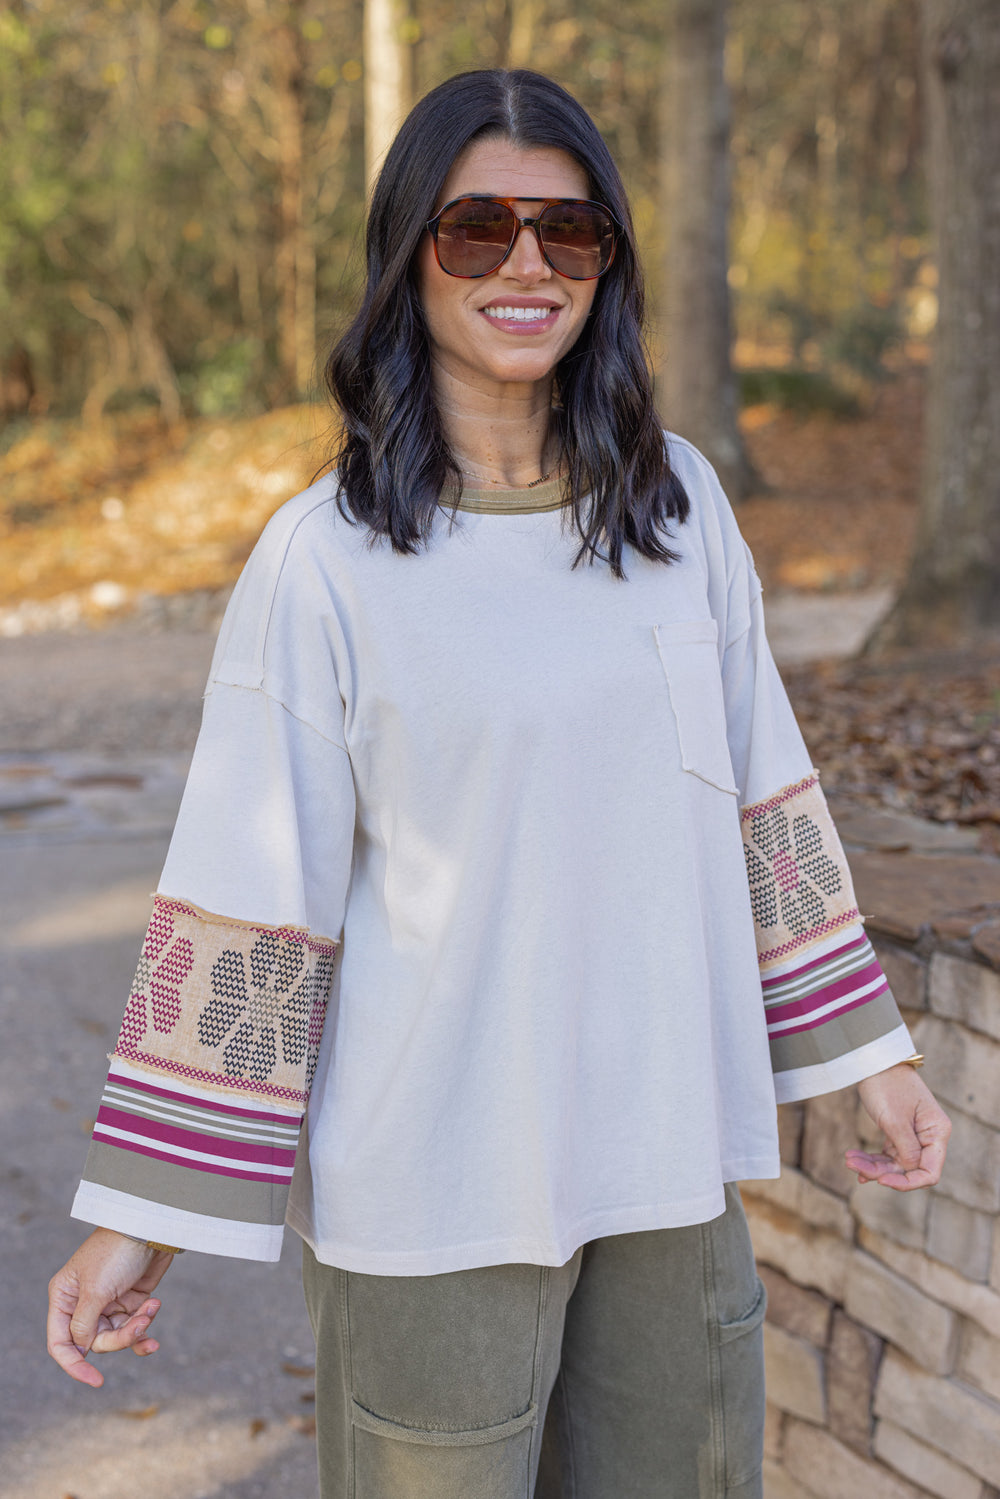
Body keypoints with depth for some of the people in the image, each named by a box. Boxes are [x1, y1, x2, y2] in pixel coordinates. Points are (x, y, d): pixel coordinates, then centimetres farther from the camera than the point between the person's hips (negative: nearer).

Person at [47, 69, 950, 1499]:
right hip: (431, 1192, -4)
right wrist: (143, 1213, -7)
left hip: (668, 1156, 4)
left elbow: (758, 791, 9)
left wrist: (867, 1051, 10)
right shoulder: (323, 561, -10)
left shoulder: (681, 502, 3)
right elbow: (245, 893, -9)